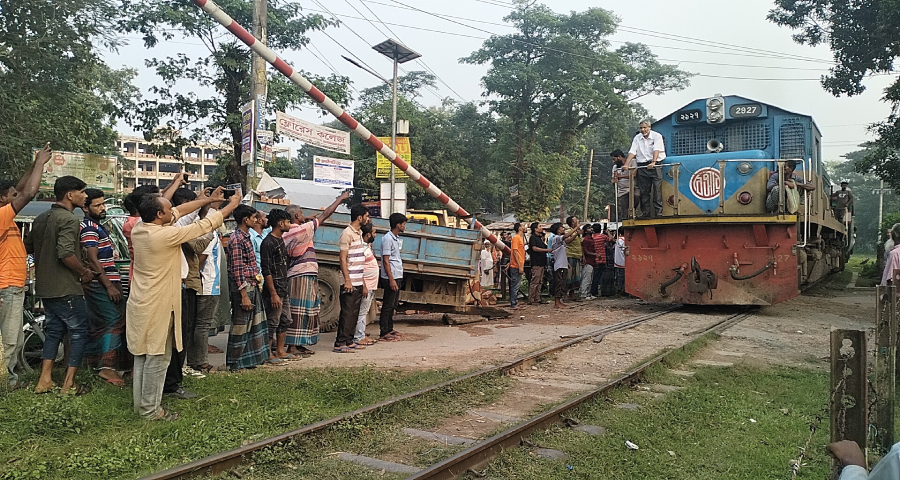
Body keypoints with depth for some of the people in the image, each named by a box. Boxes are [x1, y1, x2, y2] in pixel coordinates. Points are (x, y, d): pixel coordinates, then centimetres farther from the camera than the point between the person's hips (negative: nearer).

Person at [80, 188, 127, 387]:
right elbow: (92, 260, -19)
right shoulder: (90, 227, -13)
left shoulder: (96, 226, 19)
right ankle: (107, 366, -19)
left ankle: (94, 362, 23)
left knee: (98, 325, 15)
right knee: (114, 322, -15)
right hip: (100, 284, -10)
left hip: (103, 284, 10)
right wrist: (109, 285, -21)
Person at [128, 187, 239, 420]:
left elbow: (177, 212, 11)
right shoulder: (165, 235, -22)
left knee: (142, 355, 16)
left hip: (139, 305, 9)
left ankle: (141, 404, 27)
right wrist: (231, 206, -1)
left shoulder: (138, 229, 1)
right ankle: (150, 410, 11)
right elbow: (204, 226, -14)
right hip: (157, 307, -9)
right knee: (157, 358, 2)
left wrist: (209, 199, 15)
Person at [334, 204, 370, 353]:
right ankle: (340, 344, -2)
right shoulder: (347, 233, -12)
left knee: (354, 312, 11)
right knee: (347, 313, -6)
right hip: (350, 283, -9)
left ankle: (349, 341, 17)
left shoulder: (359, 233, 16)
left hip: (358, 282, 9)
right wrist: (347, 280, -19)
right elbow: (343, 259, -15)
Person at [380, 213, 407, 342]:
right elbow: (386, 261, -17)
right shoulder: (387, 239, -15)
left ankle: (389, 329, 24)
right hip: (391, 278, -9)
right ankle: (383, 333, 1)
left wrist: (398, 279, 18)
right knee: (388, 306, -4)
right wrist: (391, 279, -20)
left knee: (393, 305, 15)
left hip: (397, 277, 9)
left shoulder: (397, 238, 15)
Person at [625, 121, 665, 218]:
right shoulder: (637, 138, 11)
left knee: (657, 188, -8)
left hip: (655, 165, -3)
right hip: (642, 166, 3)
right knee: (644, 191, 2)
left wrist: (653, 162, -30)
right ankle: (645, 213, 5)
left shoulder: (657, 136, -1)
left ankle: (659, 212, -7)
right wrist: (626, 164, -10)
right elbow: (632, 152, 3)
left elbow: (656, 150, -15)